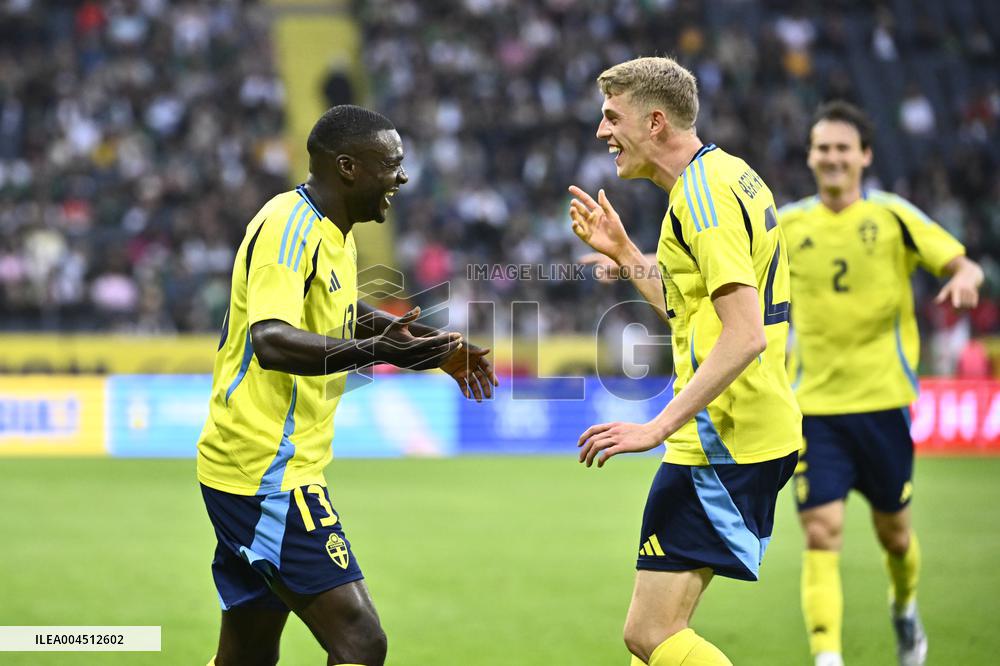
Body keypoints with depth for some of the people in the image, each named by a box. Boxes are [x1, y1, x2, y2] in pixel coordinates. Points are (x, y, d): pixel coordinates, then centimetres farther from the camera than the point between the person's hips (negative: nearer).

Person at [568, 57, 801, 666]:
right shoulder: (727, 176, 16)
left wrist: (658, 427, -25)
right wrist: (623, 252, 23)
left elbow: (745, 336, -24)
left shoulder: (702, 193, -16)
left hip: (722, 444, -10)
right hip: (759, 433, 10)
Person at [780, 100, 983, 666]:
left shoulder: (893, 216, -2)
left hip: (882, 400, -1)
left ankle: (905, 610, 43)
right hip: (815, 406, 1)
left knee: (894, 530, 12)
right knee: (821, 534, -13)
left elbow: (962, 264, -6)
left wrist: (965, 278, -28)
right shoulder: (786, 226, 4)